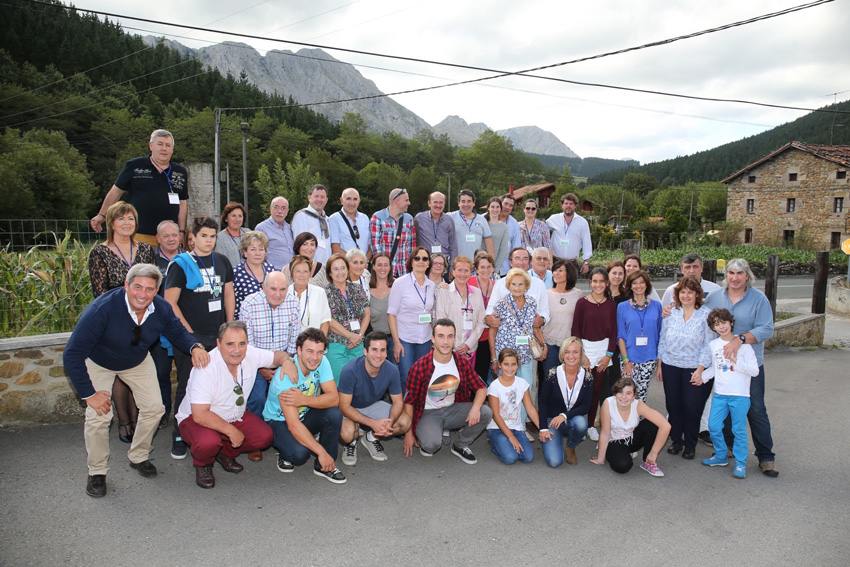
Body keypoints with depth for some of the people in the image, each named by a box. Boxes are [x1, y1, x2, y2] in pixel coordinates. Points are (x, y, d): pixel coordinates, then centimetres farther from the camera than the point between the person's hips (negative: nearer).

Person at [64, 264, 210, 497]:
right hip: (99, 363, -4)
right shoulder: (101, 310, -38)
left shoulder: (161, 309, -24)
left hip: (137, 361, 4)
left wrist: (194, 346, -27)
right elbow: (72, 355, -33)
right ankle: (97, 472, 10)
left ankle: (138, 456, 27)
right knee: (98, 416, -14)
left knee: (154, 407, 1)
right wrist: (89, 393, -31)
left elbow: (177, 331, -3)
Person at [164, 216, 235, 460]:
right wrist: (189, 333, -11)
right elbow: (170, 303, -7)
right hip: (191, 338, -4)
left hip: (218, 336, 4)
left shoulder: (222, 262, 11)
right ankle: (180, 436, 17)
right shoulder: (180, 264, -3)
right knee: (187, 387, 3)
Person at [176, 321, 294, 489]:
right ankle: (202, 464, 2)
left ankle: (225, 453, 14)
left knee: (264, 436, -15)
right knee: (208, 442, -36)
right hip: (195, 419, -5)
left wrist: (287, 361, -19)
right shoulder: (206, 368, -30)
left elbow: (278, 356, 5)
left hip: (234, 416, 6)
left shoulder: (251, 354, -13)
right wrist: (231, 431, -24)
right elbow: (200, 415, -30)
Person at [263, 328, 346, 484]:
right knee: (300, 453, -32)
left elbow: (334, 398, -21)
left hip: (305, 414, 5)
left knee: (334, 414, -25)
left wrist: (304, 400, -39)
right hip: (279, 421, -5)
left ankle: (323, 466, -7)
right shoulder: (286, 375, -31)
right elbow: (293, 424, -34)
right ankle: (286, 454, 6)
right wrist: (321, 452, -36)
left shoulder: (322, 362, -15)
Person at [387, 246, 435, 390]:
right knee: (406, 380, -5)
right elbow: (391, 314, -6)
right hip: (404, 339, -4)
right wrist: (396, 342, -12)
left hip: (425, 340, 4)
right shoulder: (400, 283, -5)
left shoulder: (431, 285, 8)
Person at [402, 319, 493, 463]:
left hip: (453, 409, 4)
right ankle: (424, 441, 7)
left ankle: (459, 446, 6)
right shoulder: (420, 367, -17)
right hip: (428, 413, -4)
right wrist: (409, 433, -8)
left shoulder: (462, 363, -5)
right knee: (432, 443, -34)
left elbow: (481, 388, 1)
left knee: (486, 413, -18)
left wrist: (475, 408, -21)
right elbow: (409, 401, -9)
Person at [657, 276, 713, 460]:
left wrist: (700, 369, -12)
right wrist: (659, 364, 7)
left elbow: (708, 345, -6)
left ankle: (690, 444, 19)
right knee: (673, 405, 7)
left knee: (691, 407, 0)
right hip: (670, 367, 3)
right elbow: (662, 340, 10)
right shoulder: (670, 314, 5)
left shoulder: (705, 315, -4)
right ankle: (676, 440, 25)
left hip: (694, 369, -3)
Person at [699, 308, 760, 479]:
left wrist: (736, 362, -18)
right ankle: (721, 456, 26)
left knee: (739, 430, 3)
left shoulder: (743, 344, -7)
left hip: (740, 395, -4)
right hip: (720, 394, 4)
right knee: (713, 427, 6)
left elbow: (755, 370, -9)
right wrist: (701, 377, 7)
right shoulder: (713, 345, 6)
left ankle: (740, 463, 18)